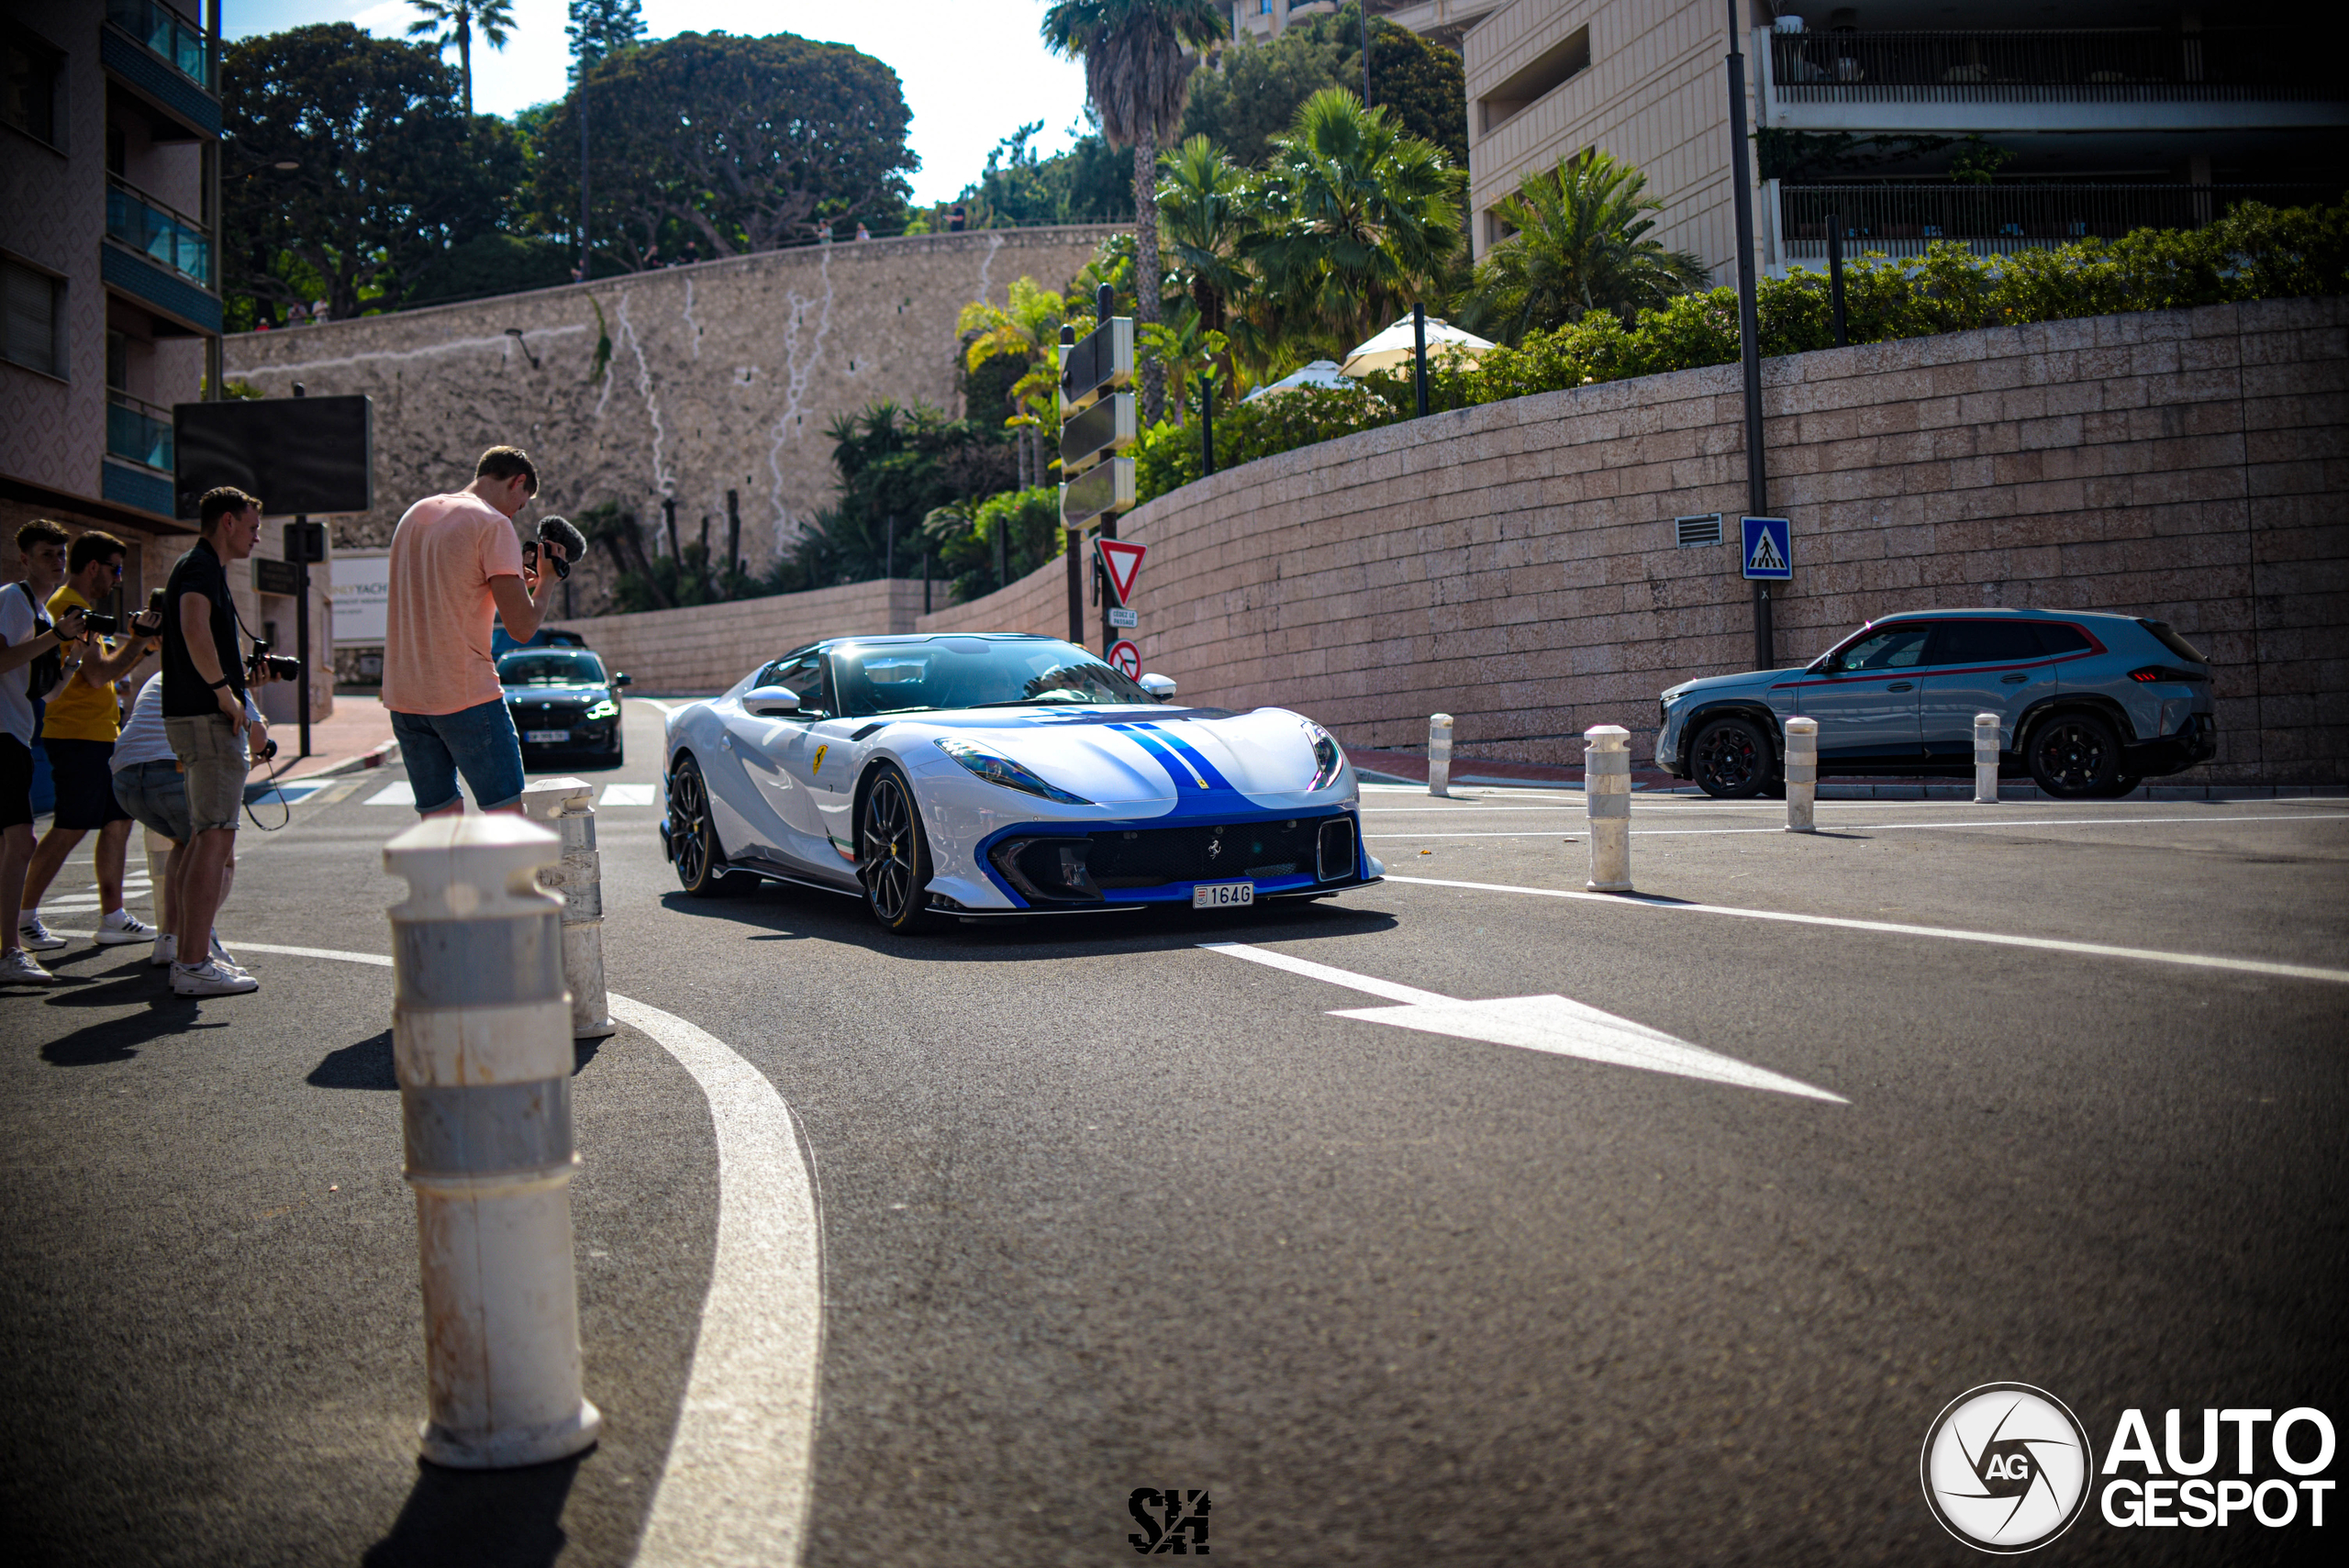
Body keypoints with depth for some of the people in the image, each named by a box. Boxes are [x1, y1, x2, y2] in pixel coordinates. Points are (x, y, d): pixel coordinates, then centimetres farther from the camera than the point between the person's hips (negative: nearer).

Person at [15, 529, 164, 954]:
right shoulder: (71, 607, -12)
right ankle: (24, 916, 0)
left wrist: (141, 645, 12)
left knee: (119, 820, 9)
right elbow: (98, 675, -20)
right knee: (70, 828, -8)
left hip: (98, 735, 11)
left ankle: (113, 918, 11)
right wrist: (138, 641, -9)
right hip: (79, 735, -11)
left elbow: (105, 670, 23)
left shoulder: (79, 607, 21)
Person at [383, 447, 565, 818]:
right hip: (465, 693, -7)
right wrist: (547, 581, 4)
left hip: (402, 694, 7)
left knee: (440, 817, 11)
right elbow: (522, 628, -13)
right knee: (508, 816, -1)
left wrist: (515, 583, 21)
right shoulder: (493, 524, -8)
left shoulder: (415, 514, 16)